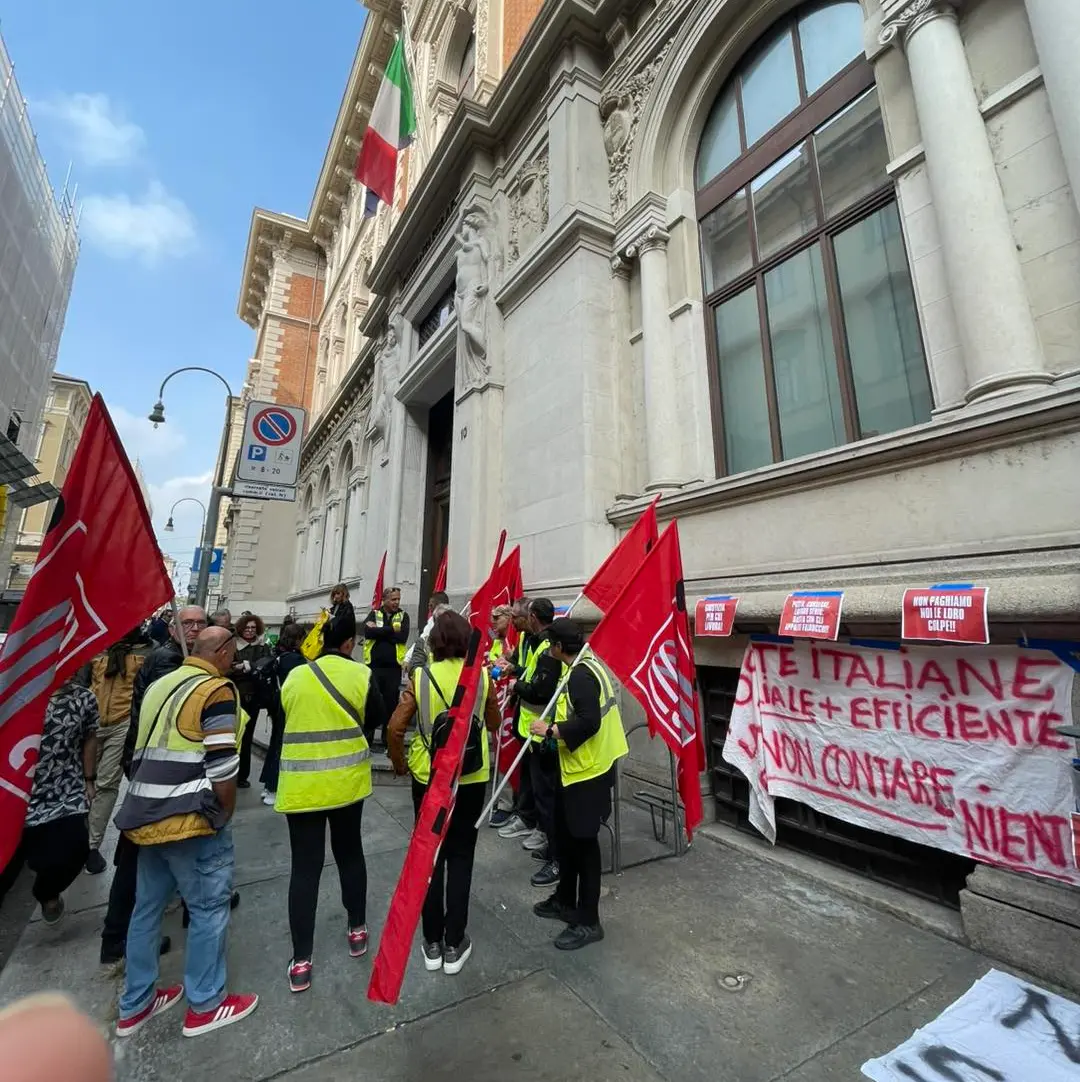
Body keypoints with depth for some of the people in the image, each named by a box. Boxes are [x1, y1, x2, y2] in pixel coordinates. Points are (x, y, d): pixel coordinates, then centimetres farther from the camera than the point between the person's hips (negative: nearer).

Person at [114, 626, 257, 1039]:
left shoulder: (159, 686, 11)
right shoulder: (216, 691, -16)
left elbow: (149, 753, 16)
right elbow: (221, 768, -18)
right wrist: (226, 813, -1)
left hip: (147, 816, 9)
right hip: (191, 820, -8)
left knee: (147, 907, 21)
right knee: (209, 908, 8)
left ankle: (135, 1005, 36)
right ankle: (204, 1005, 23)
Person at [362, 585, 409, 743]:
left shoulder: (403, 616, 6)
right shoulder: (374, 614, 7)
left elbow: (403, 637, -12)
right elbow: (368, 631, -13)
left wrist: (379, 631, -10)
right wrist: (391, 630, -12)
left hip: (393, 667, 0)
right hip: (374, 665, 0)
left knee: (391, 703, 8)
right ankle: (367, 738, 18)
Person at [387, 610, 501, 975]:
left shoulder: (421, 676, -12)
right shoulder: (482, 676, -9)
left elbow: (394, 728, -12)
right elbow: (494, 723, 5)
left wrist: (399, 763, 5)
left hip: (428, 776, 0)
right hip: (471, 777, 0)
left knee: (430, 856, 17)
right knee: (460, 857, 16)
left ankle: (432, 944, 30)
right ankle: (454, 945, 27)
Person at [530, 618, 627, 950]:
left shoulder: (581, 675, -23)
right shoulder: (586, 668, 7)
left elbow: (589, 722, -30)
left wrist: (550, 730, -21)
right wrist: (555, 727, 12)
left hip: (588, 770, -10)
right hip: (575, 768, 10)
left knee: (583, 842, 5)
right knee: (566, 836, 21)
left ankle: (588, 921, 23)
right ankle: (565, 900, 39)